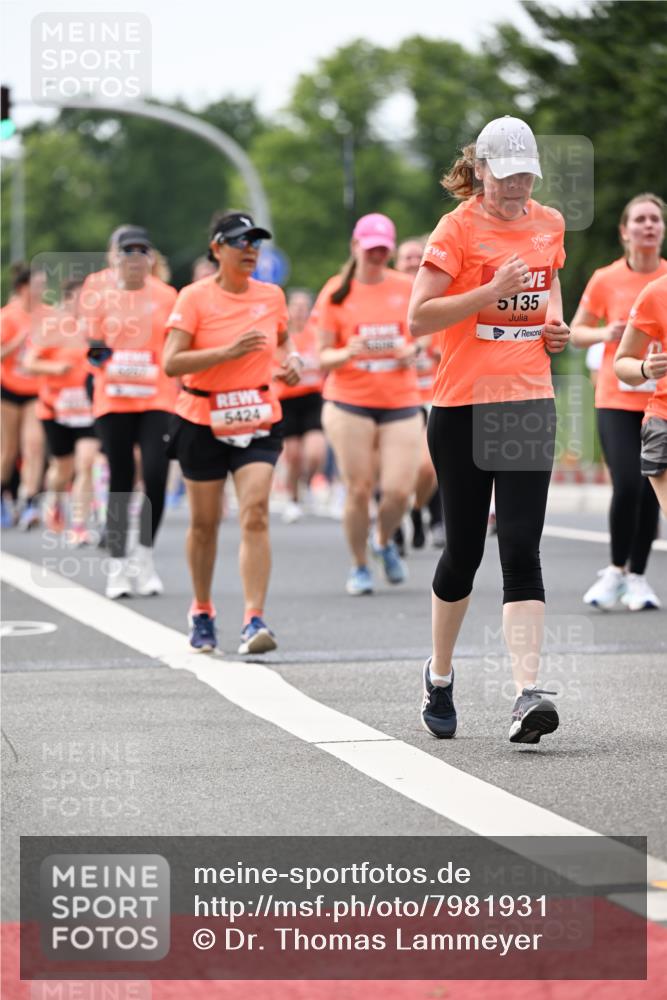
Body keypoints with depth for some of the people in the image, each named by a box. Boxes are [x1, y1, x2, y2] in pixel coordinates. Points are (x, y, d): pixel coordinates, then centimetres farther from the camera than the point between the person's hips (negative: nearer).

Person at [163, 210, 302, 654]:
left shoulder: (272, 296, 4)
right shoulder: (194, 297, -8)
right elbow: (172, 363, -16)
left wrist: (293, 359, 3)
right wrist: (229, 351, -24)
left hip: (258, 421, 2)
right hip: (204, 423, -2)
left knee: (255, 513, -15)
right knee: (204, 522, 8)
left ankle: (255, 621, -19)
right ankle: (202, 611, 29)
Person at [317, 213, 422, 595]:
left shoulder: (408, 288, 5)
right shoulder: (336, 291, 1)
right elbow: (324, 356, 2)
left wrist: (414, 352, -6)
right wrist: (348, 353, -19)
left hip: (401, 402, 1)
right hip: (350, 402, -1)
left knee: (400, 490, -7)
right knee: (359, 491, -2)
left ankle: (386, 543, 26)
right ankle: (360, 566, 19)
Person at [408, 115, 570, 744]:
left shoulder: (548, 224, 9)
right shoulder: (458, 227, -6)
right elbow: (418, 317, -12)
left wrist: (553, 319, 9)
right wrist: (491, 292, -22)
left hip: (529, 402, 3)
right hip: (463, 407, -3)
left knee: (521, 549, -9)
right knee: (463, 551, 6)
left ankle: (527, 694, -16)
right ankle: (439, 674, 30)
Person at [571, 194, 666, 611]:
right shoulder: (605, 279, -1)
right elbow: (576, 332, 9)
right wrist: (605, 333, -11)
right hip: (617, 400, -1)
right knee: (627, 485, -15)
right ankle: (616, 569, 5)